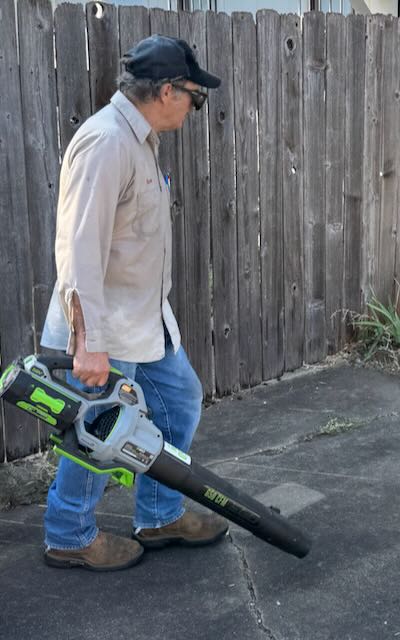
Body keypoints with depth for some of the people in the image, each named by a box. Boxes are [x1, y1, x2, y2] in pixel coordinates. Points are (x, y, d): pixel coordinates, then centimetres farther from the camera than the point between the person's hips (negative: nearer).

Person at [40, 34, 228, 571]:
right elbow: (80, 249, -29)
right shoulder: (105, 143, -23)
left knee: (180, 399, 17)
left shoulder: (139, 139, 10)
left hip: (146, 318, 10)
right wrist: (89, 344, -31)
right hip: (106, 329, -10)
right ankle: (70, 538, 27)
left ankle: (160, 517, 33)